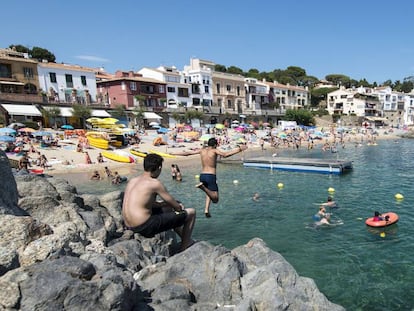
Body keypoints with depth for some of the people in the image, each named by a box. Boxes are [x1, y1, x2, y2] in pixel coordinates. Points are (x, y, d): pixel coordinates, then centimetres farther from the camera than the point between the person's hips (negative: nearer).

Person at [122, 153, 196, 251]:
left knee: (168, 208, 33)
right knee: (191, 213, 0)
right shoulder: (155, 183, -14)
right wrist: (179, 208, 17)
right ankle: (185, 245, 20)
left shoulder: (133, 180, 8)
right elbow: (176, 206, -6)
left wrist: (163, 204, 14)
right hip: (145, 227, -9)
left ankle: (187, 240, 42)